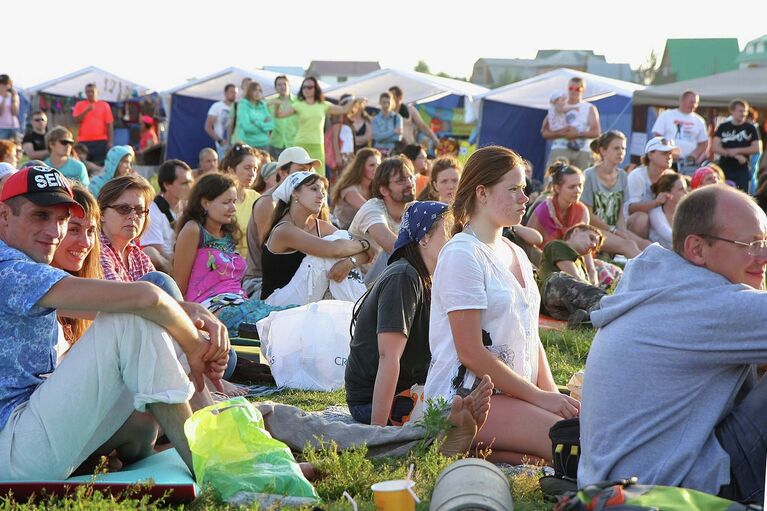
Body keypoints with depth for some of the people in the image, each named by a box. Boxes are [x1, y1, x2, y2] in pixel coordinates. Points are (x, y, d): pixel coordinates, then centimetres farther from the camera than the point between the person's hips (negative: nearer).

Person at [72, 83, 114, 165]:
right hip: (84, 141, 0)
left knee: (101, 165, -3)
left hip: (101, 141, 0)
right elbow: (76, 121, -3)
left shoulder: (104, 105, 6)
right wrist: (87, 110, -14)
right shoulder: (79, 105, 7)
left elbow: (109, 124, 3)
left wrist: (110, 141, -3)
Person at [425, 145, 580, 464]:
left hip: (511, 392, 9)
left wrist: (550, 390, 3)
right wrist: (539, 397, -13)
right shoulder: (462, 254, -11)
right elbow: (471, 353, -16)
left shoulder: (515, 254, 17)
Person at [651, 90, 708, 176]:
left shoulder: (699, 121, 13)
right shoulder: (666, 115, 4)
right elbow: (657, 137, -1)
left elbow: (703, 143, 16)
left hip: (689, 164, 3)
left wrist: (694, 155, -4)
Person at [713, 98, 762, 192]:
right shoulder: (723, 127, 4)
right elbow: (715, 147, -4)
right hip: (724, 169, 1)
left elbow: (757, 149, -3)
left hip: (743, 170, -1)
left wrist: (737, 150, -12)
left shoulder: (750, 128, 2)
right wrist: (736, 155, -13)